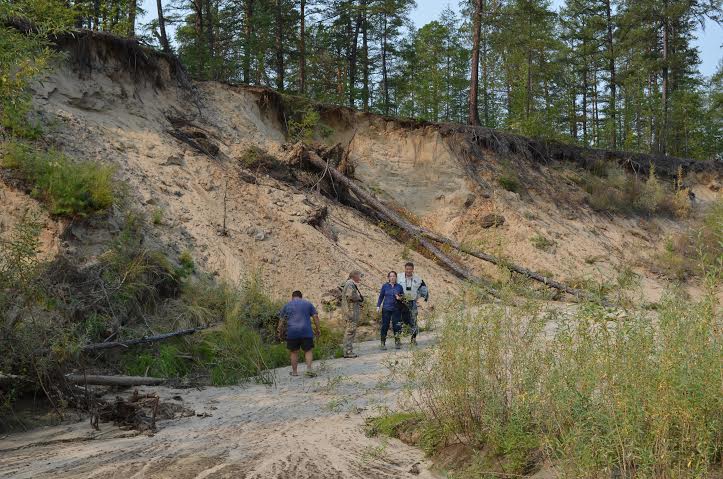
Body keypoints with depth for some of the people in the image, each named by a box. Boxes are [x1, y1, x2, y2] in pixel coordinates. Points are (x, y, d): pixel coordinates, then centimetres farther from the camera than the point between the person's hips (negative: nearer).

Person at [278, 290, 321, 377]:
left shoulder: (287, 305, 12)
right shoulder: (308, 304, 11)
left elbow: (281, 320, 11)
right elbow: (315, 316, 4)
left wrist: (280, 332, 20)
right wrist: (317, 329, 10)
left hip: (292, 333, 1)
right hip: (306, 332, 0)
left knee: (294, 352, 10)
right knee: (308, 351, 6)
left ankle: (294, 371, 12)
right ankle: (309, 368, -11)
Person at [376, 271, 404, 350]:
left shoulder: (399, 286, 5)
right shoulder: (385, 286, 4)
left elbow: (403, 296, 11)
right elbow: (381, 296, 7)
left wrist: (400, 298, -11)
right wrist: (378, 306, 0)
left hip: (396, 309, 1)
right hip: (386, 309, -1)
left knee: (396, 326, 0)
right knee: (385, 326, -2)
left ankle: (397, 342, 13)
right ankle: (383, 343, 4)